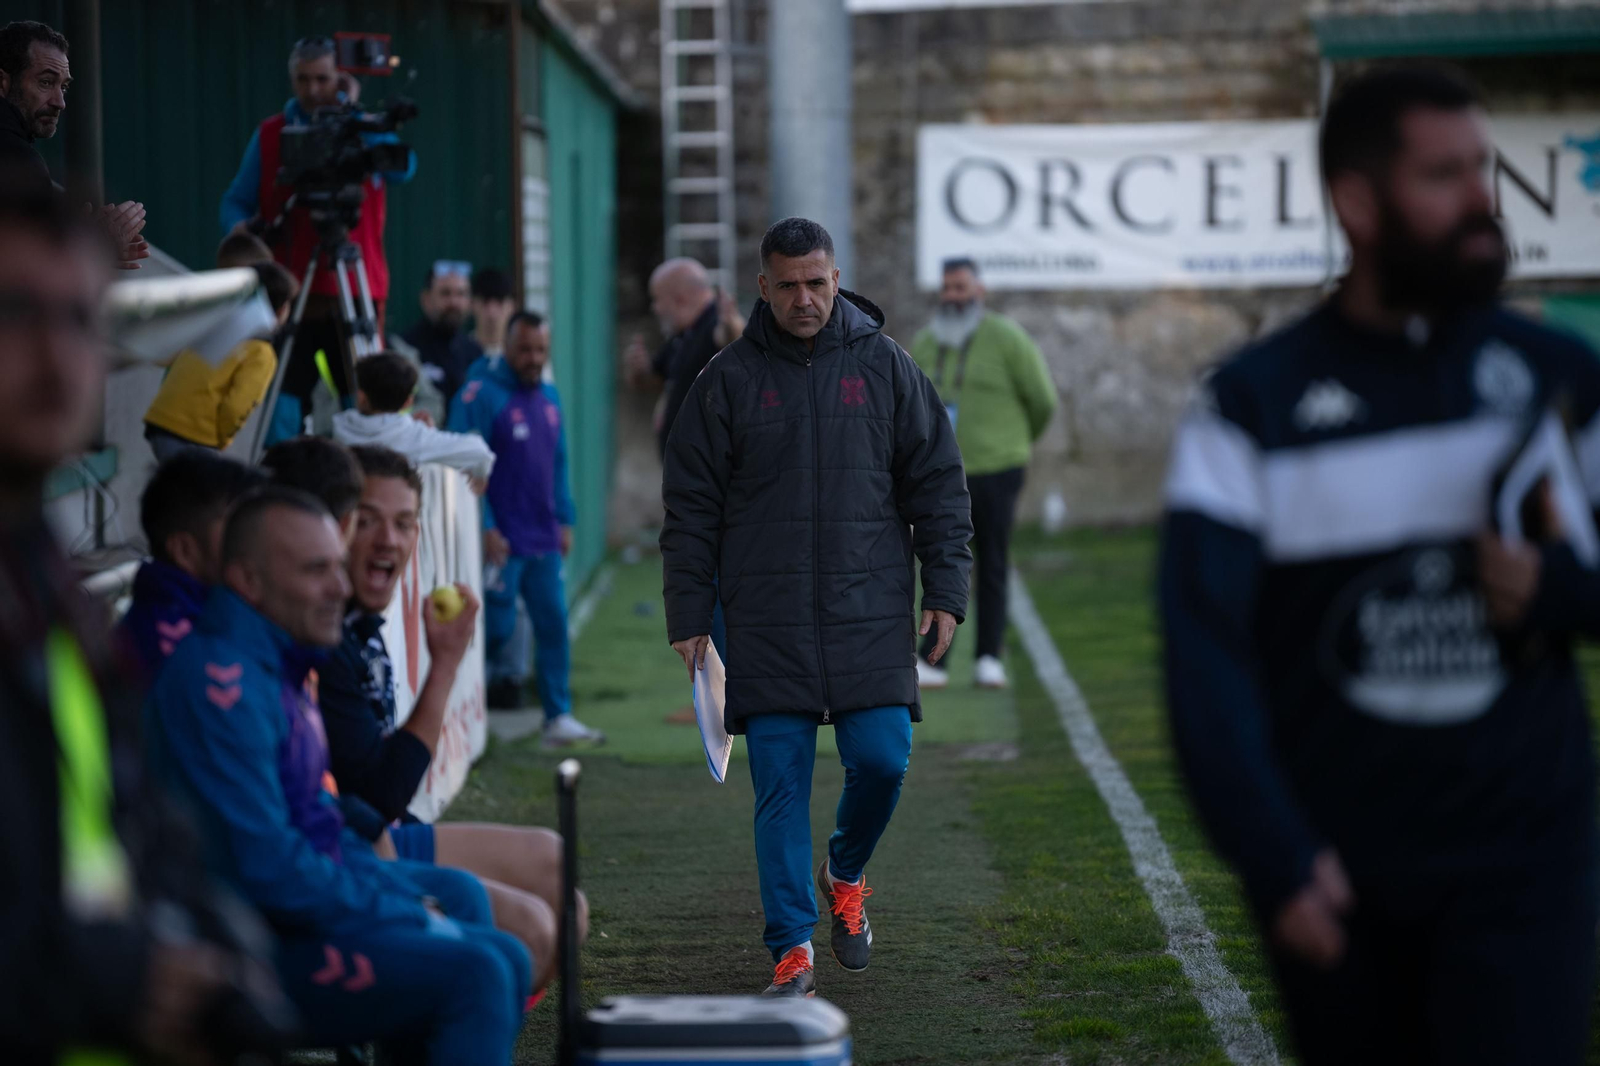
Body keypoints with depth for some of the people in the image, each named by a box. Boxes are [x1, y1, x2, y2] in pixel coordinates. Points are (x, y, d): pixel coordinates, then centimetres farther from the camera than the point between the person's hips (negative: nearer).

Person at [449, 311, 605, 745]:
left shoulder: (549, 397, 13)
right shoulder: (480, 396, -10)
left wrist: (565, 520, 14)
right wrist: (485, 529, -18)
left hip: (544, 541, 7)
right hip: (501, 542, -7)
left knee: (554, 625, 5)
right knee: (497, 627, -3)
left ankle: (558, 717, 10)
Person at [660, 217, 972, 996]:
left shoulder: (885, 367, 6)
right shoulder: (729, 381, 5)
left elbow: (937, 483, 9)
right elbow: (690, 508, 7)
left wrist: (945, 591, 1)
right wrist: (689, 616, 2)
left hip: (870, 615, 0)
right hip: (767, 624, 0)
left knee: (880, 760, -6)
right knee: (780, 785, -3)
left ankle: (846, 874, 25)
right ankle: (792, 947, 3)